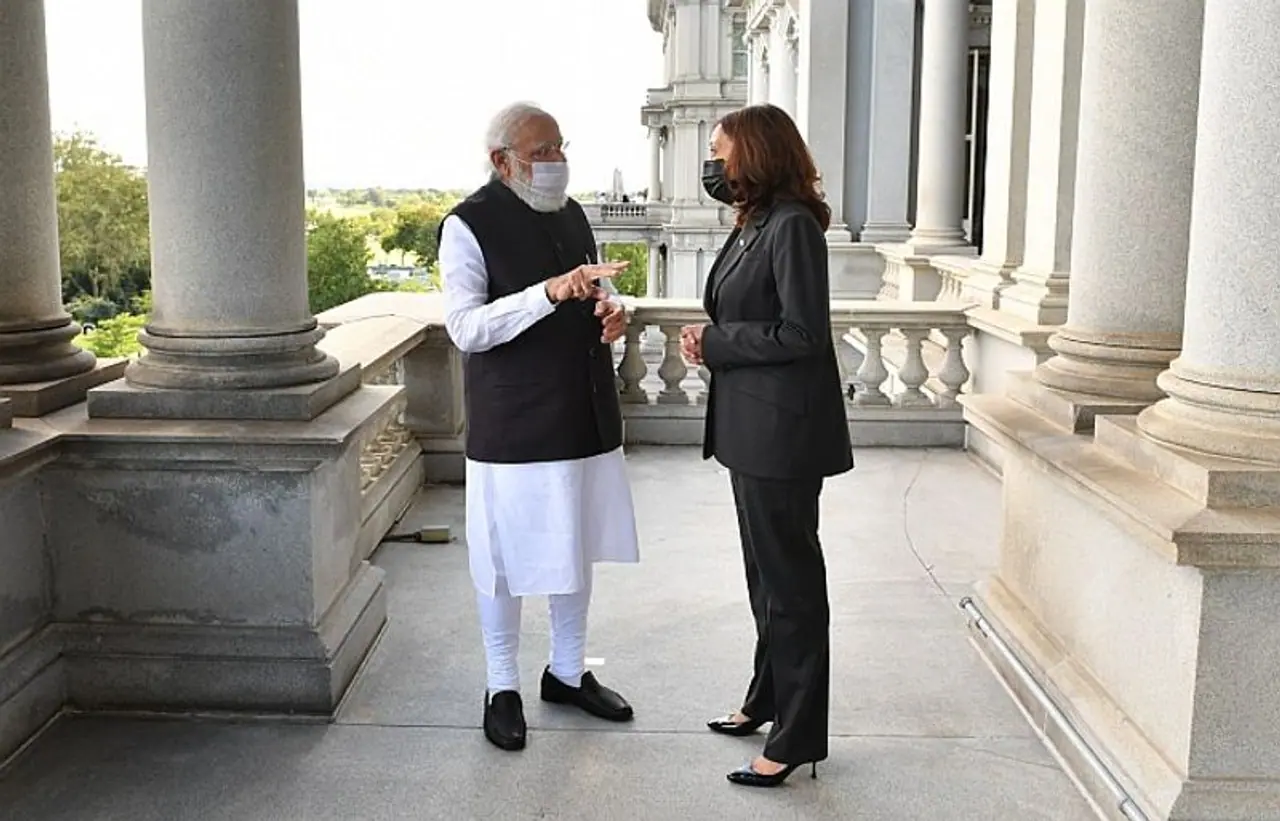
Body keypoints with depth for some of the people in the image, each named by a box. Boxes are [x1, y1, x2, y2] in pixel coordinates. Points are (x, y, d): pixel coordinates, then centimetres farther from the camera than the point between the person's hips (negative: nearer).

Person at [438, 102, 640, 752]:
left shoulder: (571, 213, 10)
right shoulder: (469, 226, -11)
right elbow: (465, 328, -20)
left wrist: (611, 308, -2)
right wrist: (550, 293, -32)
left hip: (586, 418, 7)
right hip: (513, 426, -7)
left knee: (578, 549, 17)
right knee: (506, 559, 5)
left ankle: (568, 672, 35)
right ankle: (502, 688, 24)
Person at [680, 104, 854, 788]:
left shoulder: (792, 226, -16)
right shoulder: (753, 224, 13)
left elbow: (802, 333, -21)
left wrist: (715, 343, -14)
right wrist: (708, 340, 1)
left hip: (782, 429, -10)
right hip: (751, 424, 10)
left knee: (789, 578, 0)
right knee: (766, 572, 20)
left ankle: (797, 735, 12)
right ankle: (768, 699, 35)